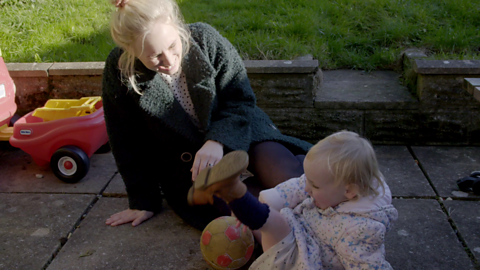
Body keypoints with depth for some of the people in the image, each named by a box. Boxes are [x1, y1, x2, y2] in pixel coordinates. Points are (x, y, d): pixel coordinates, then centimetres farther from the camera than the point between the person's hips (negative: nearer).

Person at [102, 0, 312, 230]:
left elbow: (241, 100, -11)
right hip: (184, 161, 0)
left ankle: (301, 162, 0)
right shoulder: (119, 70, -14)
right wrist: (143, 200, 2)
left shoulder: (205, 38, -16)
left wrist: (218, 140, -31)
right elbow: (128, 142, -2)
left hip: (234, 132, 0)